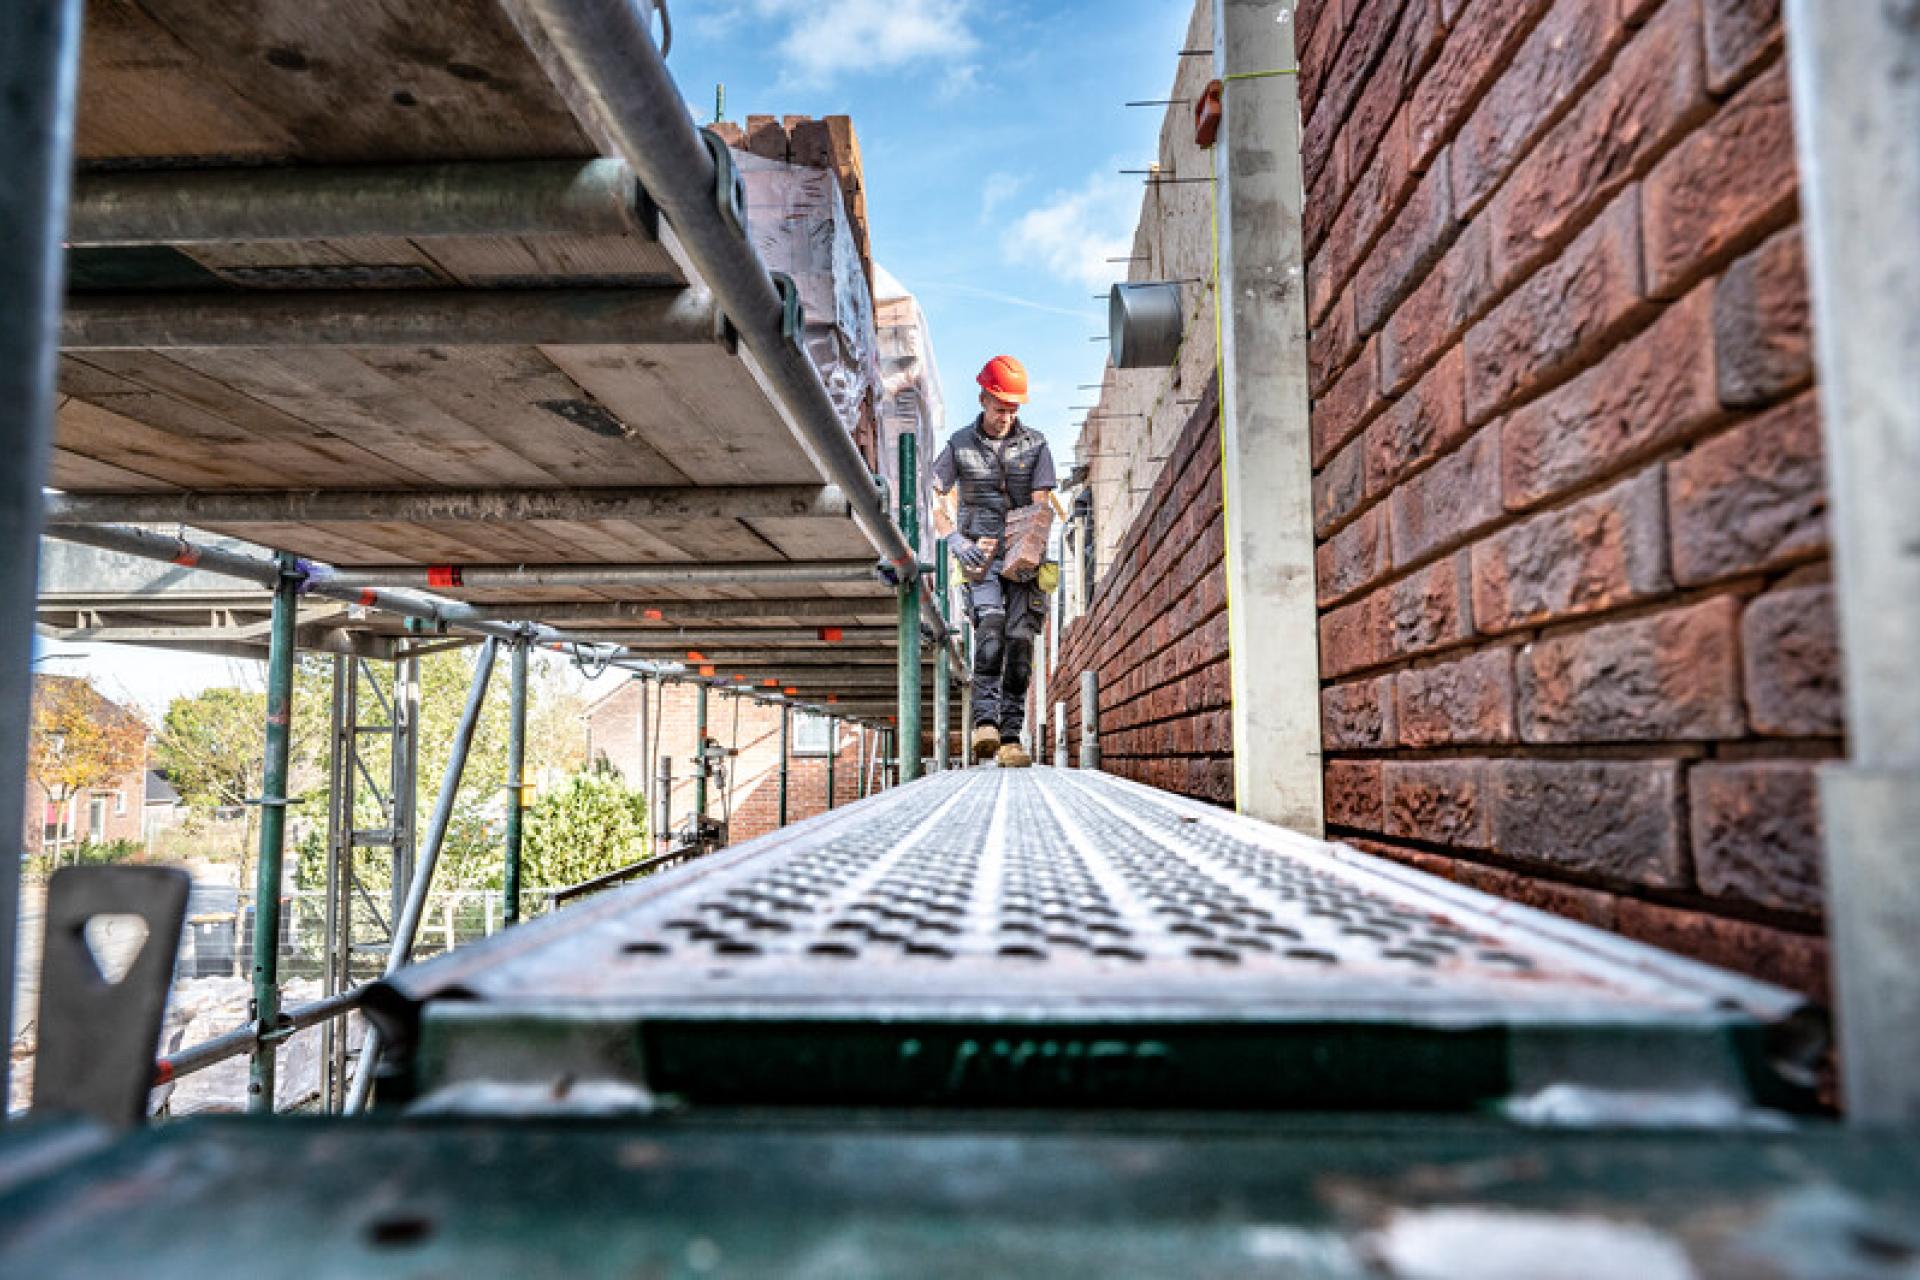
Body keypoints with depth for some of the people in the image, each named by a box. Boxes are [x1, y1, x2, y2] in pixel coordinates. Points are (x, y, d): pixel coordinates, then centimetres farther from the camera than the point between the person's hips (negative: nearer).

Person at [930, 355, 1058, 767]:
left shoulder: (1035, 444, 7)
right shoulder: (960, 444, 6)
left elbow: (1040, 505, 0)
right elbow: (934, 501, 6)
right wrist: (957, 542, -10)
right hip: (979, 552, -1)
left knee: (1019, 639, -6)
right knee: (990, 625, -24)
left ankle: (1011, 737, -2)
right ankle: (985, 720, -25)